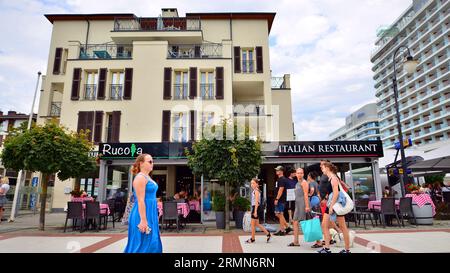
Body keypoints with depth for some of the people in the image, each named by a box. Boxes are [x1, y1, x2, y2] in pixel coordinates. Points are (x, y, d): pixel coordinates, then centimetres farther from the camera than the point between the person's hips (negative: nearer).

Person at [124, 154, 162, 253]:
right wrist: (143, 220, -24)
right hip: (143, 214, -10)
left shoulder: (147, 177, 14)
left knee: (152, 243, 14)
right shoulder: (140, 177, -15)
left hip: (150, 213, 10)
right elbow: (140, 200, -21)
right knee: (144, 243, -2)